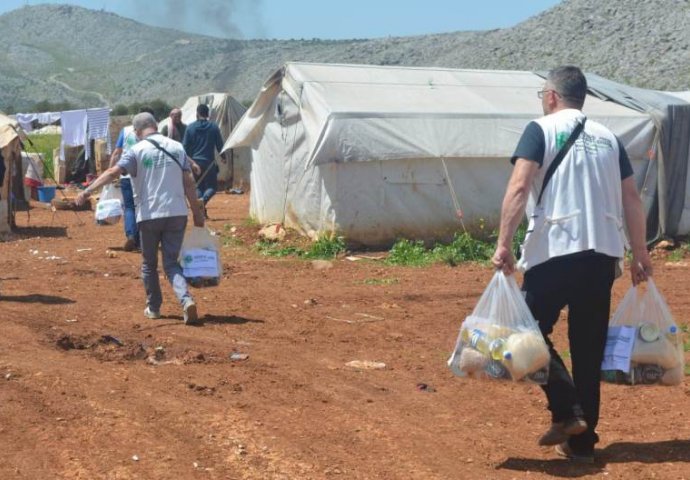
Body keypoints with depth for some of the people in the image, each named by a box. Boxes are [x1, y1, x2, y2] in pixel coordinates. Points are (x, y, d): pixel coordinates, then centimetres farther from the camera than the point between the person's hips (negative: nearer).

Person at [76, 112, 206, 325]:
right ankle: (186, 300, -15)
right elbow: (189, 182, 4)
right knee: (171, 263, 7)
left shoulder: (137, 150, -3)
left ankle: (153, 307, 22)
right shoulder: (176, 147, 6)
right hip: (177, 213, 2)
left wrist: (87, 191, -18)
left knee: (149, 264, 16)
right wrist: (197, 212, 9)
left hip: (149, 214, -2)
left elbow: (113, 172, -16)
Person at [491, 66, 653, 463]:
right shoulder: (607, 137, 16)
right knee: (589, 347, 10)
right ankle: (582, 442, 14)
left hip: (556, 250, -5)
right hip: (604, 254, 5)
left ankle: (567, 411, -7)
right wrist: (641, 254, 18)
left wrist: (504, 244, -13)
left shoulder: (542, 130, 2)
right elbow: (632, 199, 14)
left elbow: (519, 188, -11)